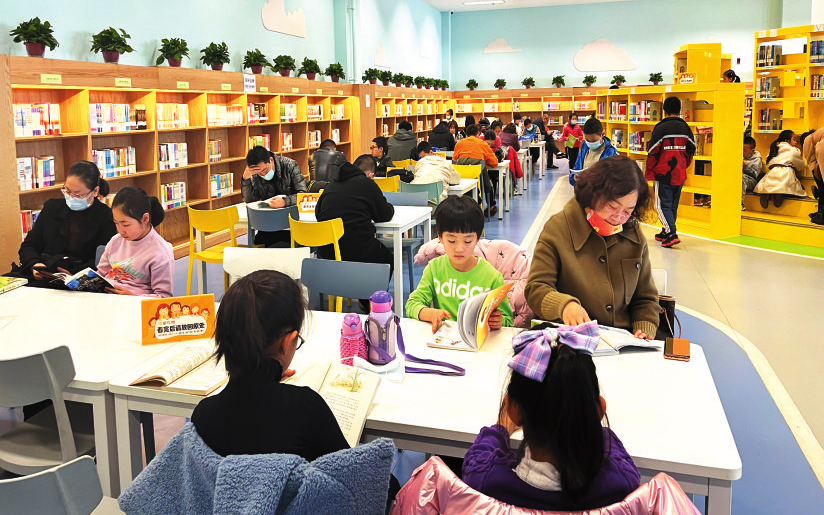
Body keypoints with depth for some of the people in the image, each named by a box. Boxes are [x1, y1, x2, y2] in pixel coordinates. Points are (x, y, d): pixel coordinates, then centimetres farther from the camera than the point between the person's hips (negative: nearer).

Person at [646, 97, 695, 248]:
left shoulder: (661, 128, -10)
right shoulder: (685, 128, 7)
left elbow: (653, 151, -9)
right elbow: (691, 149, 12)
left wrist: (649, 172, 1)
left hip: (663, 174, -6)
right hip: (680, 175, 6)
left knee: (663, 205, -4)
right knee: (673, 205, 15)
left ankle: (671, 234, -18)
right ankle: (666, 232, 24)